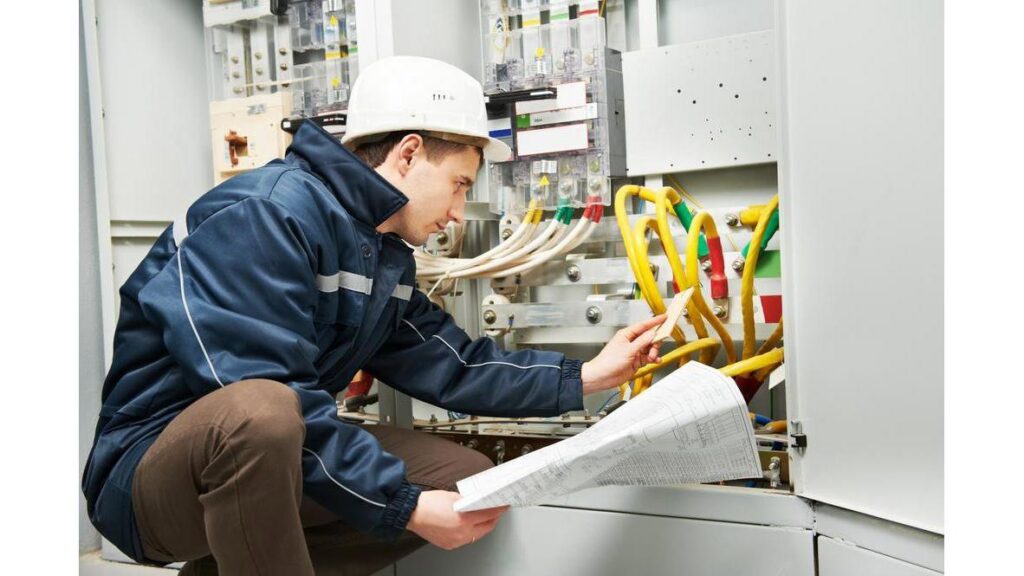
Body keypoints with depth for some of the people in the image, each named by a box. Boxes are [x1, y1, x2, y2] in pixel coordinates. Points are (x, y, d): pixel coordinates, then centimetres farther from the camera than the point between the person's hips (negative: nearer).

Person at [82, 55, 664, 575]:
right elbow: (260, 402, -28)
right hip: (153, 470, -8)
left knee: (469, 480, 1)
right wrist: (405, 505, -25)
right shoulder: (271, 213, -21)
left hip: (280, 461, 9)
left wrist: (584, 377, 2)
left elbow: (453, 366, 8)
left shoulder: (389, 256, 7)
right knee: (259, 412, -41)